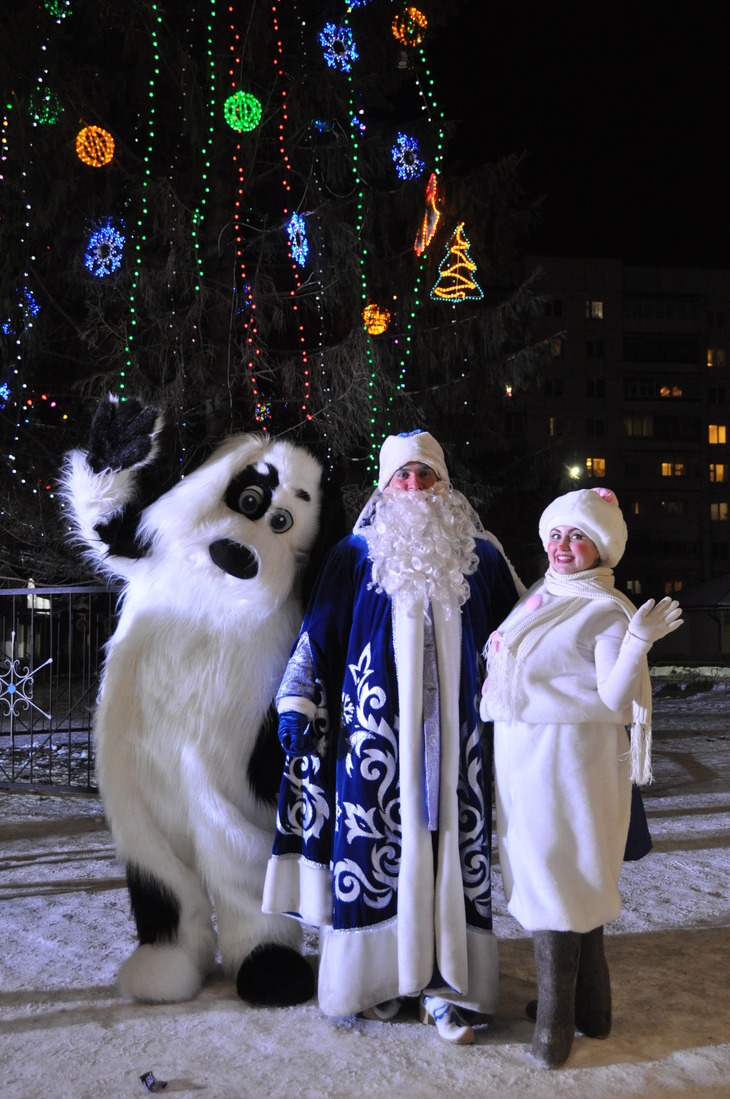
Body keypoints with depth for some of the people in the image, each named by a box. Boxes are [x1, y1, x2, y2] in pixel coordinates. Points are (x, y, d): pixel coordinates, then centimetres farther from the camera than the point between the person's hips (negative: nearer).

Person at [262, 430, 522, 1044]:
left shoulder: (481, 556, 8)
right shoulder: (357, 554, 5)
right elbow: (318, 632, 4)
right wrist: (297, 702, -3)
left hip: (454, 729, 1)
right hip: (377, 726, -1)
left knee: (450, 842, 2)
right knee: (376, 841, 2)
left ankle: (443, 984, 13)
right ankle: (379, 975, 18)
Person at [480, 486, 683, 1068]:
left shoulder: (607, 611, -10)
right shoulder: (537, 596, 13)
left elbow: (614, 699, -18)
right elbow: (506, 672, 24)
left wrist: (638, 644, -31)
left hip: (567, 759, -8)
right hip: (521, 758, 8)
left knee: (553, 880, -2)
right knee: (570, 881, 15)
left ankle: (555, 1021, 11)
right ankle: (589, 1008, 29)